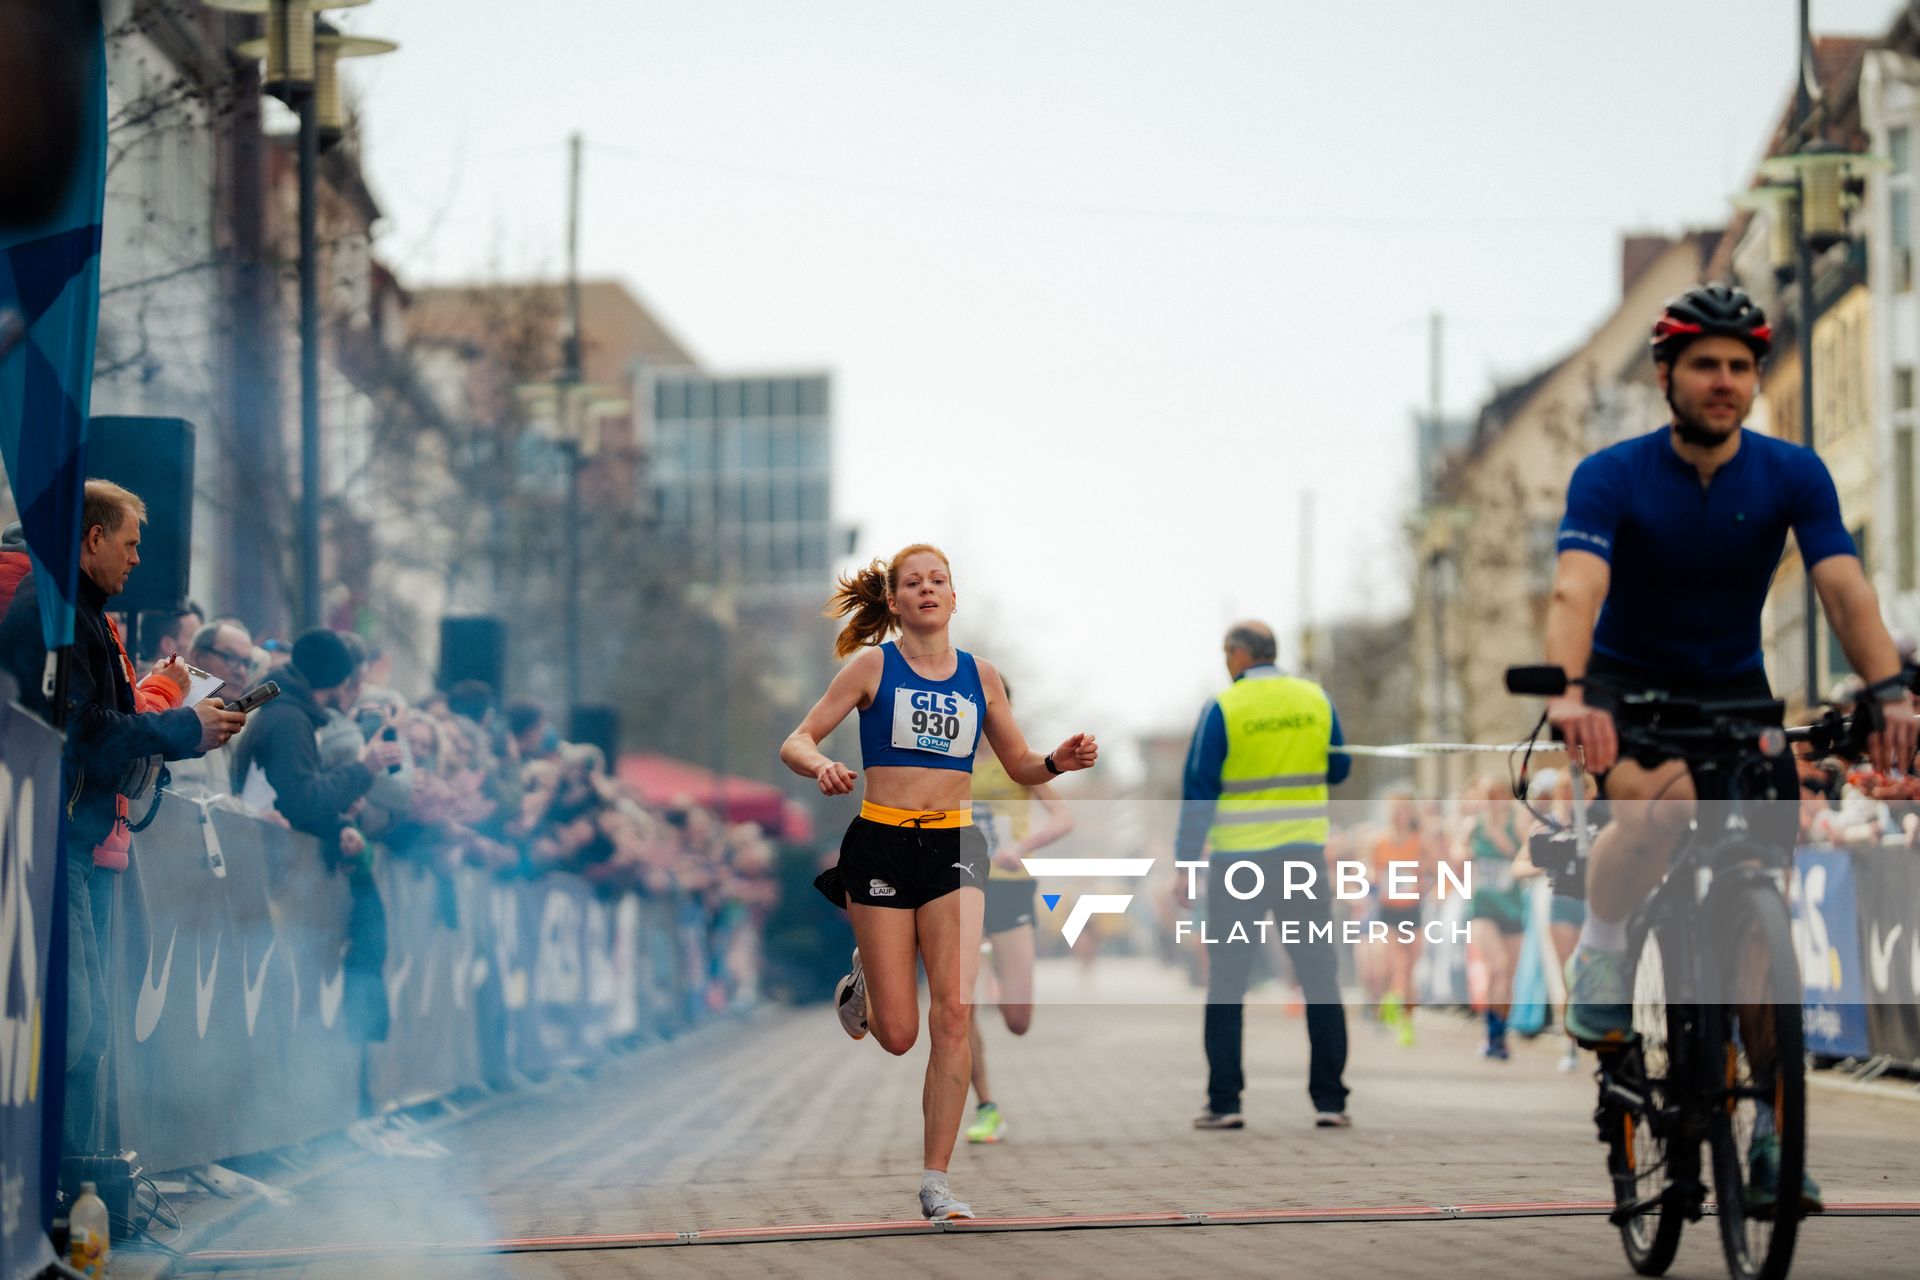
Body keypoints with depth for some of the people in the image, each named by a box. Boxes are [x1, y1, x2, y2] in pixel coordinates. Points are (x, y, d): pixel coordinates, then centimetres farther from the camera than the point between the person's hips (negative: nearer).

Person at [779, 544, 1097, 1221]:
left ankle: (936, 1182, -6)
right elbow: (796, 743, -2)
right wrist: (822, 767, -24)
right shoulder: (873, 665, 1)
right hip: (882, 842, -2)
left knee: (952, 1013, -14)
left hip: (955, 846, 2)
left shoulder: (980, 675, 9)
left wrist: (1058, 761, -5)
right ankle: (862, 983, 38)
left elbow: (1020, 767, 17)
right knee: (897, 1034, -1)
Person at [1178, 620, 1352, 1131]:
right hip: (1303, 854, 3)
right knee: (1320, 978, 9)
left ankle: (1224, 1102, 2)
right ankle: (1330, 1100, 5)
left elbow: (1200, 790, -9)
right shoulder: (1315, 699, 2)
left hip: (1238, 860, -3)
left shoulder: (1223, 709, -9)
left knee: (1227, 983, 5)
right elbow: (1338, 769, 12)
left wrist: (1185, 860, -3)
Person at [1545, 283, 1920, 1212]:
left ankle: (1771, 1134, 4)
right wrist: (1568, 693, -53)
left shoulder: (1792, 475, -10)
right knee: (1658, 805, -38)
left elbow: (1844, 588, -22)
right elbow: (1576, 590, -33)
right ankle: (1599, 953, -9)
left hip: (1734, 690, 3)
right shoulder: (1612, 477, -17)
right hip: (1629, 688, -3)